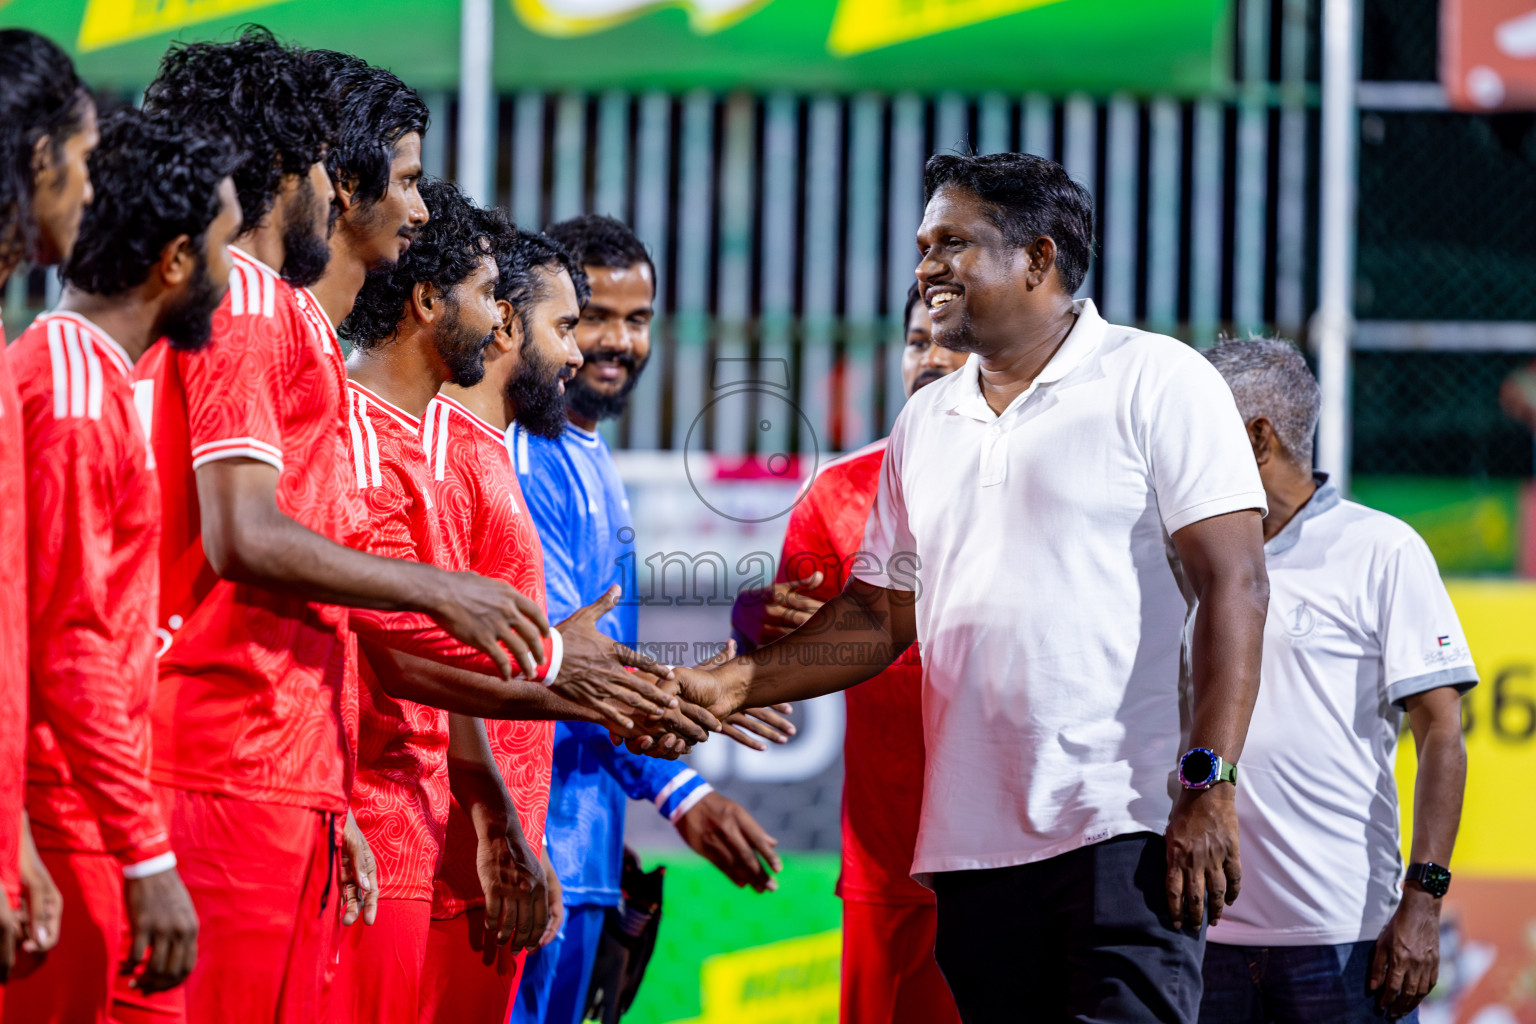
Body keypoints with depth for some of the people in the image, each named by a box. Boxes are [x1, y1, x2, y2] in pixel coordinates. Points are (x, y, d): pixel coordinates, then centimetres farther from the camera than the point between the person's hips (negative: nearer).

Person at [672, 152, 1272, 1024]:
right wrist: (728, 685, 7)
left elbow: (1234, 584, -8)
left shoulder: (1156, 381, -1)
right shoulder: (925, 423, 19)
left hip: (1125, 829, -6)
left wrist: (1208, 786, -16)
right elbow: (883, 617, 21)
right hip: (973, 846, 6)